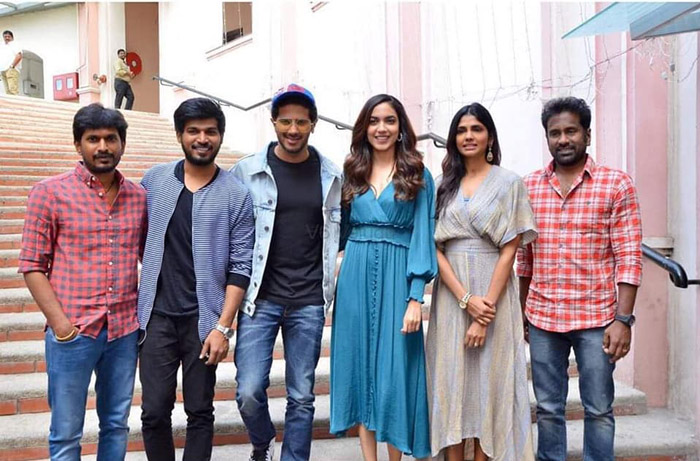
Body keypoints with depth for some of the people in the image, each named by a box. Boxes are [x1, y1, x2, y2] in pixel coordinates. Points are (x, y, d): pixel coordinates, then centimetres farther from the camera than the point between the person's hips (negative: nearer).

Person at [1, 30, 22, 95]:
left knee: (13, 90, -20)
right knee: (8, 91, -1)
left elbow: (19, 56, -11)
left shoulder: (15, 44, 5)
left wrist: (12, 66, -16)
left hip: (12, 70, -8)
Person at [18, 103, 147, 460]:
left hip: (125, 330, 3)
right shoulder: (50, 192, -3)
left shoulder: (139, 197, 6)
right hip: (72, 332, -3)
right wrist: (59, 321, -11)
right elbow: (33, 266, -4)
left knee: (116, 425, 15)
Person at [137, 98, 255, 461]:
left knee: (200, 413, 9)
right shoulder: (154, 179, 4)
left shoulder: (236, 195, -5)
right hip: (157, 316, 2)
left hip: (204, 319, -2)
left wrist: (223, 326, -10)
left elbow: (241, 267, -6)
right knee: (154, 411, 5)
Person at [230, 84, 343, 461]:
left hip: (309, 302, 2)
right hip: (260, 298, -1)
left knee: (302, 397, 7)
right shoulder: (247, 171, -1)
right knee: (248, 392, -4)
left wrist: (330, 287, 6)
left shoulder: (331, 176, 5)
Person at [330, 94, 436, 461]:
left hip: (396, 277, -3)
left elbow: (422, 237, -5)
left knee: (394, 368, 1)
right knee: (359, 366, 7)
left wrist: (415, 299, -12)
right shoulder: (352, 173, 12)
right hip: (355, 278, 3)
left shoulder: (418, 175, 2)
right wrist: (341, 266, 1)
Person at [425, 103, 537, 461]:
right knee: (451, 380, 4)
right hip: (451, 295, 3)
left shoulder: (509, 183, 1)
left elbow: (509, 251, -5)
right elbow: (436, 248, 1)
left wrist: (485, 315, -12)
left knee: (489, 380, 3)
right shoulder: (445, 186, 9)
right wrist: (466, 299, -12)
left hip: (493, 294, -2)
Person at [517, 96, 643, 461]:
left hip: (596, 318, -3)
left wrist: (623, 319, -11)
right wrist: (521, 310, 12)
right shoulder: (530, 186, 7)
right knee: (548, 408, 12)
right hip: (542, 318, 3)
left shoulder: (616, 184, -3)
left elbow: (629, 257, -6)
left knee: (598, 410, 7)